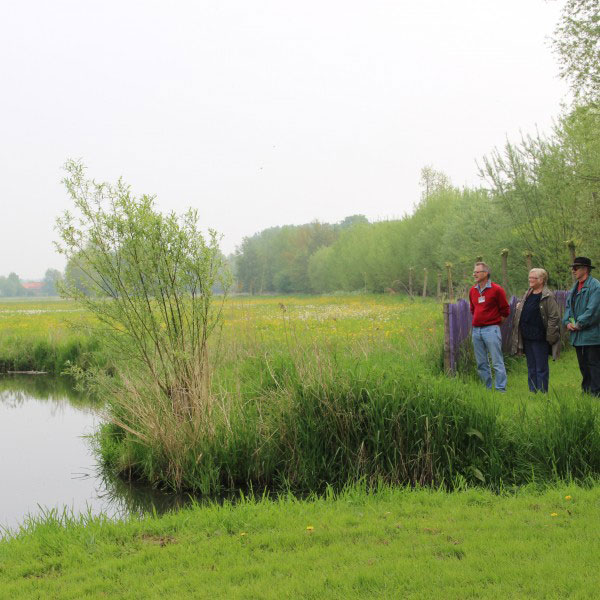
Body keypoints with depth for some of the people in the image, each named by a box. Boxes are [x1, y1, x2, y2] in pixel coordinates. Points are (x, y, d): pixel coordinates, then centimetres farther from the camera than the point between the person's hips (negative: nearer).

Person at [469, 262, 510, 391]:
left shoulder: (496, 290, -6)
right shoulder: (473, 290, 11)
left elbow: (505, 310, 0)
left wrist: (494, 322, 5)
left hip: (491, 329, -6)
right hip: (476, 330, 6)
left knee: (497, 362, -6)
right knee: (481, 364, 9)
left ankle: (501, 390, -4)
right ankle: (488, 389, 16)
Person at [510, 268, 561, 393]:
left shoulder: (548, 296, -10)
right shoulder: (527, 294, 13)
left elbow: (554, 317, -13)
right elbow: (521, 314, 28)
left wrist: (550, 336, -15)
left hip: (540, 338, -7)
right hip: (527, 337, 7)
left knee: (541, 368, -1)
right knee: (531, 368, 12)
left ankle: (542, 393, 4)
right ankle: (533, 392, 19)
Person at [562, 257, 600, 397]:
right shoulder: (575, 287, 16)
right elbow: (568, 306, 16)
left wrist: (579, 324, -16)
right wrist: (568, 322, -1)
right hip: (578, 335, 9)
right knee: (583, 365, 14)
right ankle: (586, 391, 21)